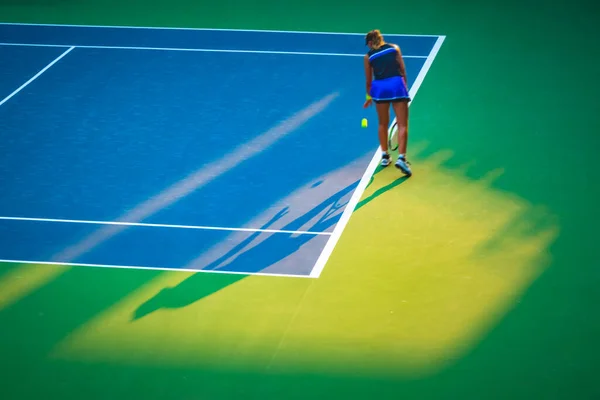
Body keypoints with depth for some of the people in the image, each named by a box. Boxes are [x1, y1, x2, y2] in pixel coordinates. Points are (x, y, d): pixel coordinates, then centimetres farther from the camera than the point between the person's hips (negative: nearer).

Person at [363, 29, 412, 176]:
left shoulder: (369, 56, 14)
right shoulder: (394, 48, 14)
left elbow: (369, 80, 19)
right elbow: (403, 70, 11)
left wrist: (369, 97, 34)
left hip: (379, 87, 1)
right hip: (397, 84, -1)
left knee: (383, 124, 20)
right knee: (402, 124, -3)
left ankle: (385, 156, 26)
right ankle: (401, 157, -17)